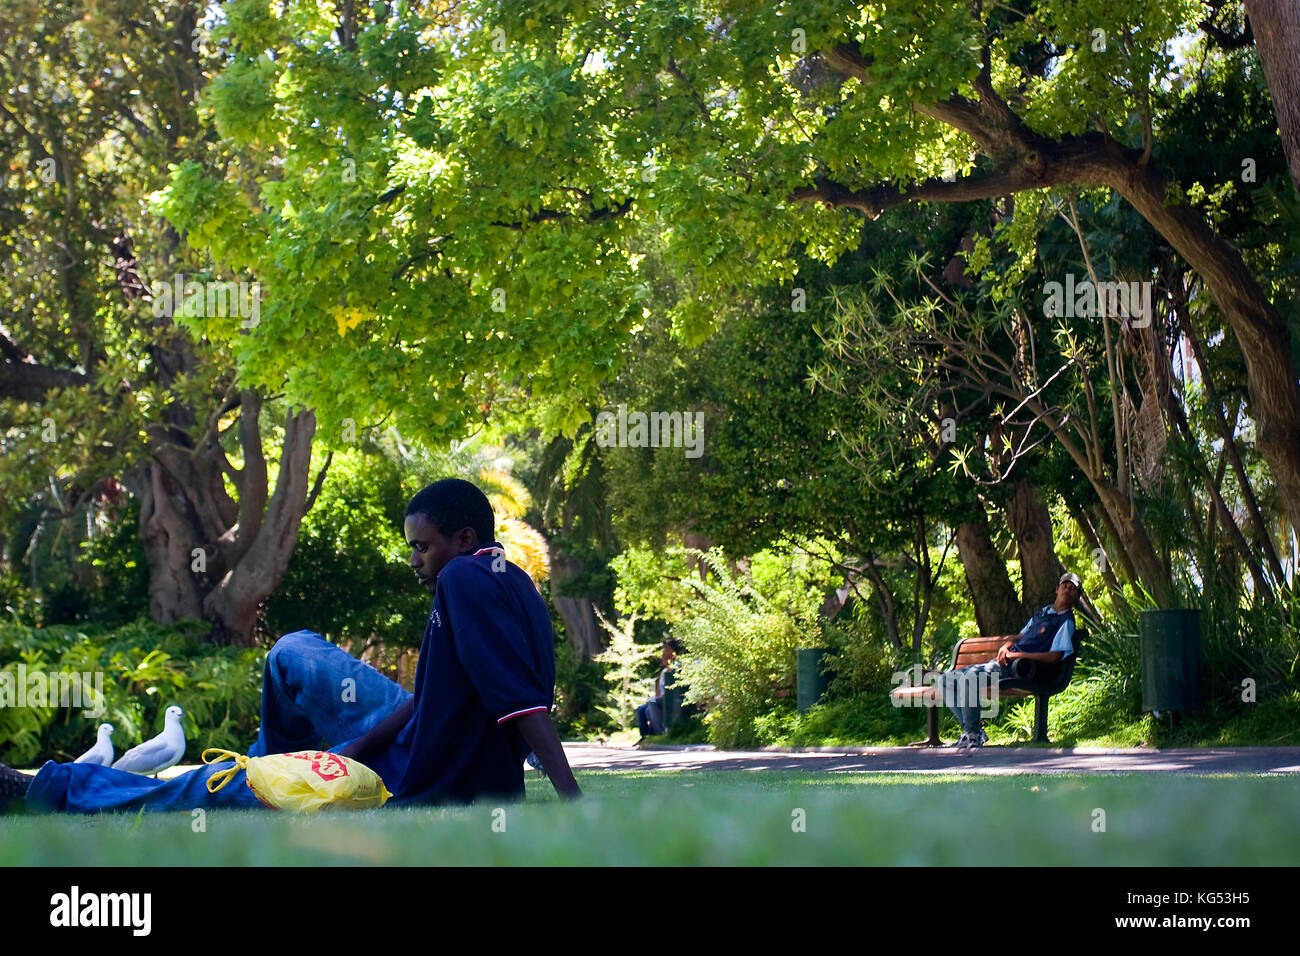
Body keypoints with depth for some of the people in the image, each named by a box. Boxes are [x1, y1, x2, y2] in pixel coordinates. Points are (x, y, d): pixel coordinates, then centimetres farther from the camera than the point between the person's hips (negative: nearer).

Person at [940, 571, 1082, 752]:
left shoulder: (1066, 621, -2)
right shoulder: (1043, 611, 23)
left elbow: (1054, 657, -13)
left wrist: (1017, 655, -15)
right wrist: (1006, 646, 6)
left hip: (1018, 668, -9)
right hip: (1003, 661, 9)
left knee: (969, 677, -34)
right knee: (946, 680, 0)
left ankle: (973, 734, -23)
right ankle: (970, 728, -1)